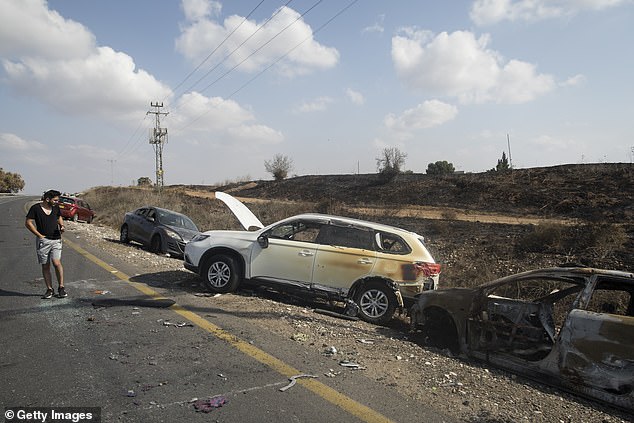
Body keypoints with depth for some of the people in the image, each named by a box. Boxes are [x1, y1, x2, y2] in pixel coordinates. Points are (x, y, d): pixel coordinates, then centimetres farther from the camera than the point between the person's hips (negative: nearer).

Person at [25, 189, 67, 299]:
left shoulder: (56, 207, 7)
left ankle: (61, 287, 0)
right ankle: (49, 289, 15)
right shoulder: (35, 208, -4)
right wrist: (39, 235, -7)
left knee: (57, 263, -12)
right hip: (43, 241, -1)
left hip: (56, 240, 2)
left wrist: (62, 226, 4)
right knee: (45, 266, 5)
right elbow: (28, 223, -3)